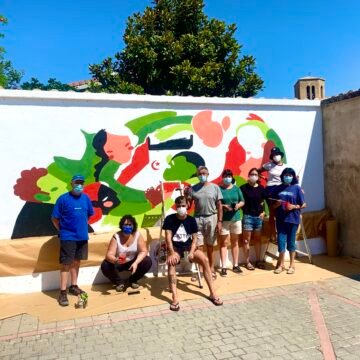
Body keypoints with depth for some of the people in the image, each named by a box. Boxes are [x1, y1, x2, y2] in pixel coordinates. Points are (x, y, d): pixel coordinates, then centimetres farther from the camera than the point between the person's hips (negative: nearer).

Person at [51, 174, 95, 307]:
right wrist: (62, 231, -1)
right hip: (68, 237, -4)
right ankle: (62, 292, 7)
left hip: (82, 236, 5)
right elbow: (54, 218, -6)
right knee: (66, 264, -1)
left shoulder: (86, 198, 1)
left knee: (76, 262, 16)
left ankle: (74, 286, 30)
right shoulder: (63, 198, -12)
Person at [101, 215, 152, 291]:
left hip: (133, 262, 1)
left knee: (148, 261, -23)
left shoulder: (137, 235, -16)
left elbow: (143, 251, -18)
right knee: (105, 266, -28)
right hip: (119, 263, -1)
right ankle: (120, 282, 0)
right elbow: (109, 254, -25)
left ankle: (133, 280, 3)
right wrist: (115, 260, -48)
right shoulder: (116, 236, -20)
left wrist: (136, 263, -34)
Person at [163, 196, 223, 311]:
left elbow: (194, 239, 0)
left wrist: (191, 252, -17)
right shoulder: (169, 219, -6)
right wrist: (172, 253, -27)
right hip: (175, 247, -2)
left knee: (205, 260, -22)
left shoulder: (191, 220, 1)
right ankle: (175, 298, -38)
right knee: (171, 262, -35)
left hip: (189, 246, 3)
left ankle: (212, 293, -12)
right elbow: (168, 238, -12)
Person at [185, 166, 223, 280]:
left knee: (210, 245, 10)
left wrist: (219, 221, -5)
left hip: (211, 218, 0)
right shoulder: (193, 189, 4)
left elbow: (219, 205, 1)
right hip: (197, 219, 1)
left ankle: (211, 268, 23)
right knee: (198, 245, -1)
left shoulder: (215, 187, 1)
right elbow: (188, 205, 2)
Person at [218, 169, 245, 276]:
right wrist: (223, 206, -21)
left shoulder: (236, 188, 8)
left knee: (235, 242, 12)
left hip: (236, 218, 4)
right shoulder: (219, 189, -4)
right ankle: (223, 267, 4)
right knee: (223, 243, 0)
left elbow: (242, 201, 11)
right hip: (223, 219, -4)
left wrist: (238, 205, -9)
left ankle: (235, 265, 23)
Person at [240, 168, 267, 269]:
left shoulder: (261, 188, 5)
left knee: (258, 239, 12)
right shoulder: (243, 188, -4)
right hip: (247, 216, -3)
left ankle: (258, 260, 22)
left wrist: (263, 212, 0)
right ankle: (247, 262, 8)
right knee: (246, 240, 1)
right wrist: (244, 210, -11)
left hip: (258, 216, 4)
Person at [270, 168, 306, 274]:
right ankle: (281, 264, 16)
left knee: (291, 242, 7)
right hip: (281, 219, 2)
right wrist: (276, 204, -8)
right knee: (281, 241, 3)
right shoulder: (277, 189, 4)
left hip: (293, 219, -1)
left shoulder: (297, 188, -1)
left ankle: (292, 265, 20)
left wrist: (294, 207, -14)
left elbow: (303, 205, 1)